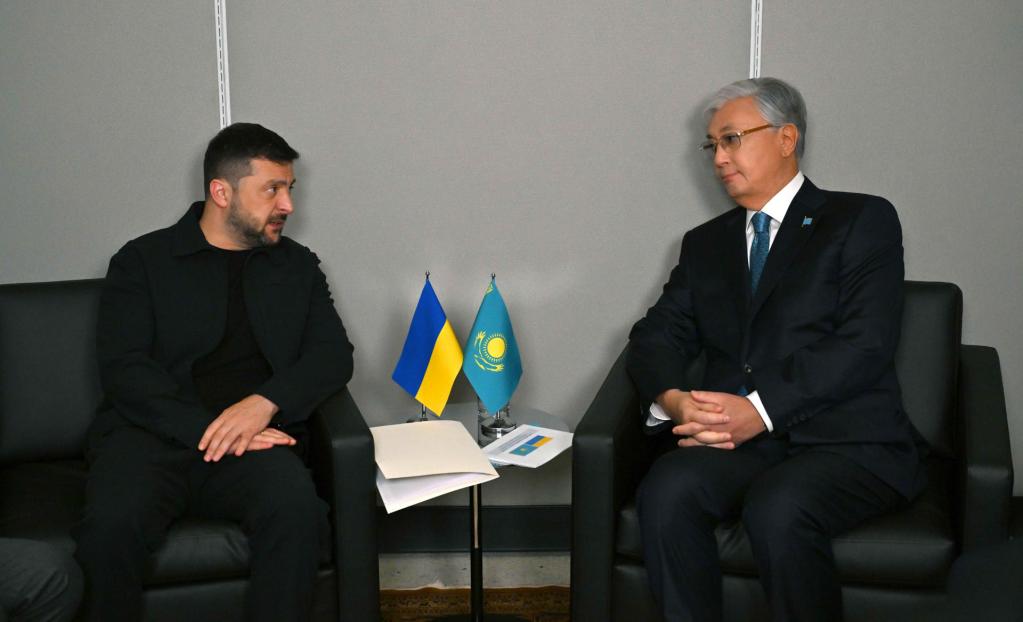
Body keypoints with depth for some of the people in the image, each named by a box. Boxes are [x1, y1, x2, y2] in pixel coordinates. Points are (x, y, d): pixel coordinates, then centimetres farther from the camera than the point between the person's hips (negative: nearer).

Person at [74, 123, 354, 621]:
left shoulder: (297, 266, 19)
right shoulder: (143, 261, 9)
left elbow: (333, 355, 8)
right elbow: (123, 368, -3)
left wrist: (264, 402, -12)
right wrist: (209, 430, -16)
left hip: (254, 436, 2)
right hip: (153, 434, -1)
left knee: (295, 509, -32)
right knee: (111, 525, -31)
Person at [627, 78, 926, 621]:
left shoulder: (862, 220, 5)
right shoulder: (705, 243, 21)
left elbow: (865, 344, -9)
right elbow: (655, 336, 13)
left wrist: (761, 408, -18)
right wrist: (673, 400, -10)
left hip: (847, 439, -3)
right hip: (736, 437, 4)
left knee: (777, 509, -34)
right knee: (666, 492, -28)